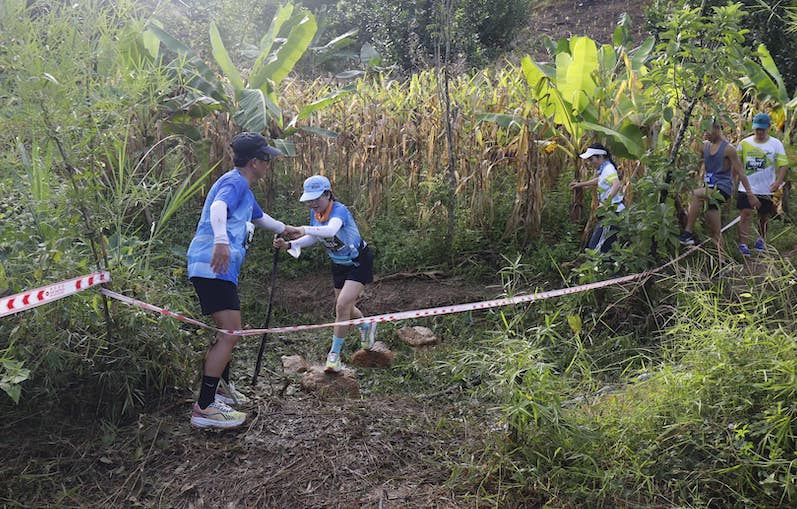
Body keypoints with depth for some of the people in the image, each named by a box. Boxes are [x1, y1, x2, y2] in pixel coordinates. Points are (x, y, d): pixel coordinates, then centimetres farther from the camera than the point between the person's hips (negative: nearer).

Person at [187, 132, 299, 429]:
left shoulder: (243, 188, 24)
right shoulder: (235, 181, -8)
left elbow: (259, 216, 43)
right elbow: (218, 207, -30)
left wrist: (284, 229, 58)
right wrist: (221, 241, -47)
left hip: (221, 269, 11)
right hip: (213, 267, -11)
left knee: (228, 331, 23)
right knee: (229, 334, -15)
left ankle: (222, 387, 40)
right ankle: (204, 408, -14)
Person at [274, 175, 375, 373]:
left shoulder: (339, 210, -30)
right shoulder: (315, 212, -7)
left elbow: (331, 230, -51)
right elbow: (313, 238, 3)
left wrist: (305, 229, -63)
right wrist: (289, 244, -12)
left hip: (359, 262, -8)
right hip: (339, 264, 8)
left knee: (342, 306, -20)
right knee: (346, 308, 18)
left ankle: (334, 355, -7)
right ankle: (366, 326, 51)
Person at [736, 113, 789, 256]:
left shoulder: (776, 144, -2)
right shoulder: (744, 143, 0)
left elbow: (783, 165, -7)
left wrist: (778, 182, -21)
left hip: (767, 189, 1)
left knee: (764, 216, 15)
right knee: (745, 215, -9)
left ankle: (761, 239, 37)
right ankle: (743, 244, -6)